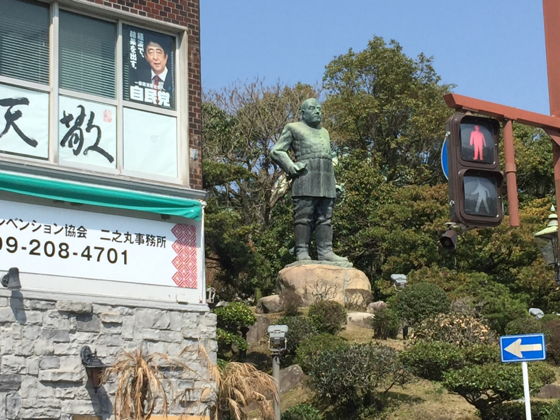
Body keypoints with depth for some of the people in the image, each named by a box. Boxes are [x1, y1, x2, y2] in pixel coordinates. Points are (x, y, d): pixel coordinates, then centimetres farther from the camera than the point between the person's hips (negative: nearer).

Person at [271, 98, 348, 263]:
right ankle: (302, 253, -14)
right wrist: (292, 168, -11)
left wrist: (334, 183, 19)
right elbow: (276, 151, 3)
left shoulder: (324, 132, 30)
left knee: (325, 218, -1)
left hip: (326, 181, 6)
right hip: (306, 178, -6)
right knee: (304, 216, -11)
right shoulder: (293, 128, 10)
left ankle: (325, 252, -4)